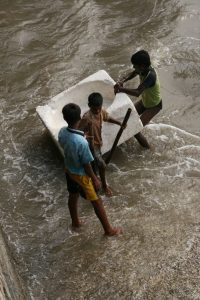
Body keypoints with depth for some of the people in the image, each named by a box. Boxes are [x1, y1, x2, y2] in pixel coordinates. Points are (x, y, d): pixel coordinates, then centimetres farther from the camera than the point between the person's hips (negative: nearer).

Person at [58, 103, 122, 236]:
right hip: (81, 175, -6)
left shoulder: (62, 132, -17)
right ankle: (108, 229, 29)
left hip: (69, 170, 7)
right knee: (97, 201, 12)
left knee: (73, 196, 28)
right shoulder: (82, 142, -39)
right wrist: (95, 179, -10)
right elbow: (86, 165, -26)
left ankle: (75, 221, 51)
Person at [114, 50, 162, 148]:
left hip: (154, 106, -9)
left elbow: (137, 92, -47)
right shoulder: (143, 69, -14)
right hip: (145, 101, 9)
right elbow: (133, 73, 4)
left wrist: (121, 89, -38)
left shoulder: (150, 76, -39)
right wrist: (122, 81, -15)